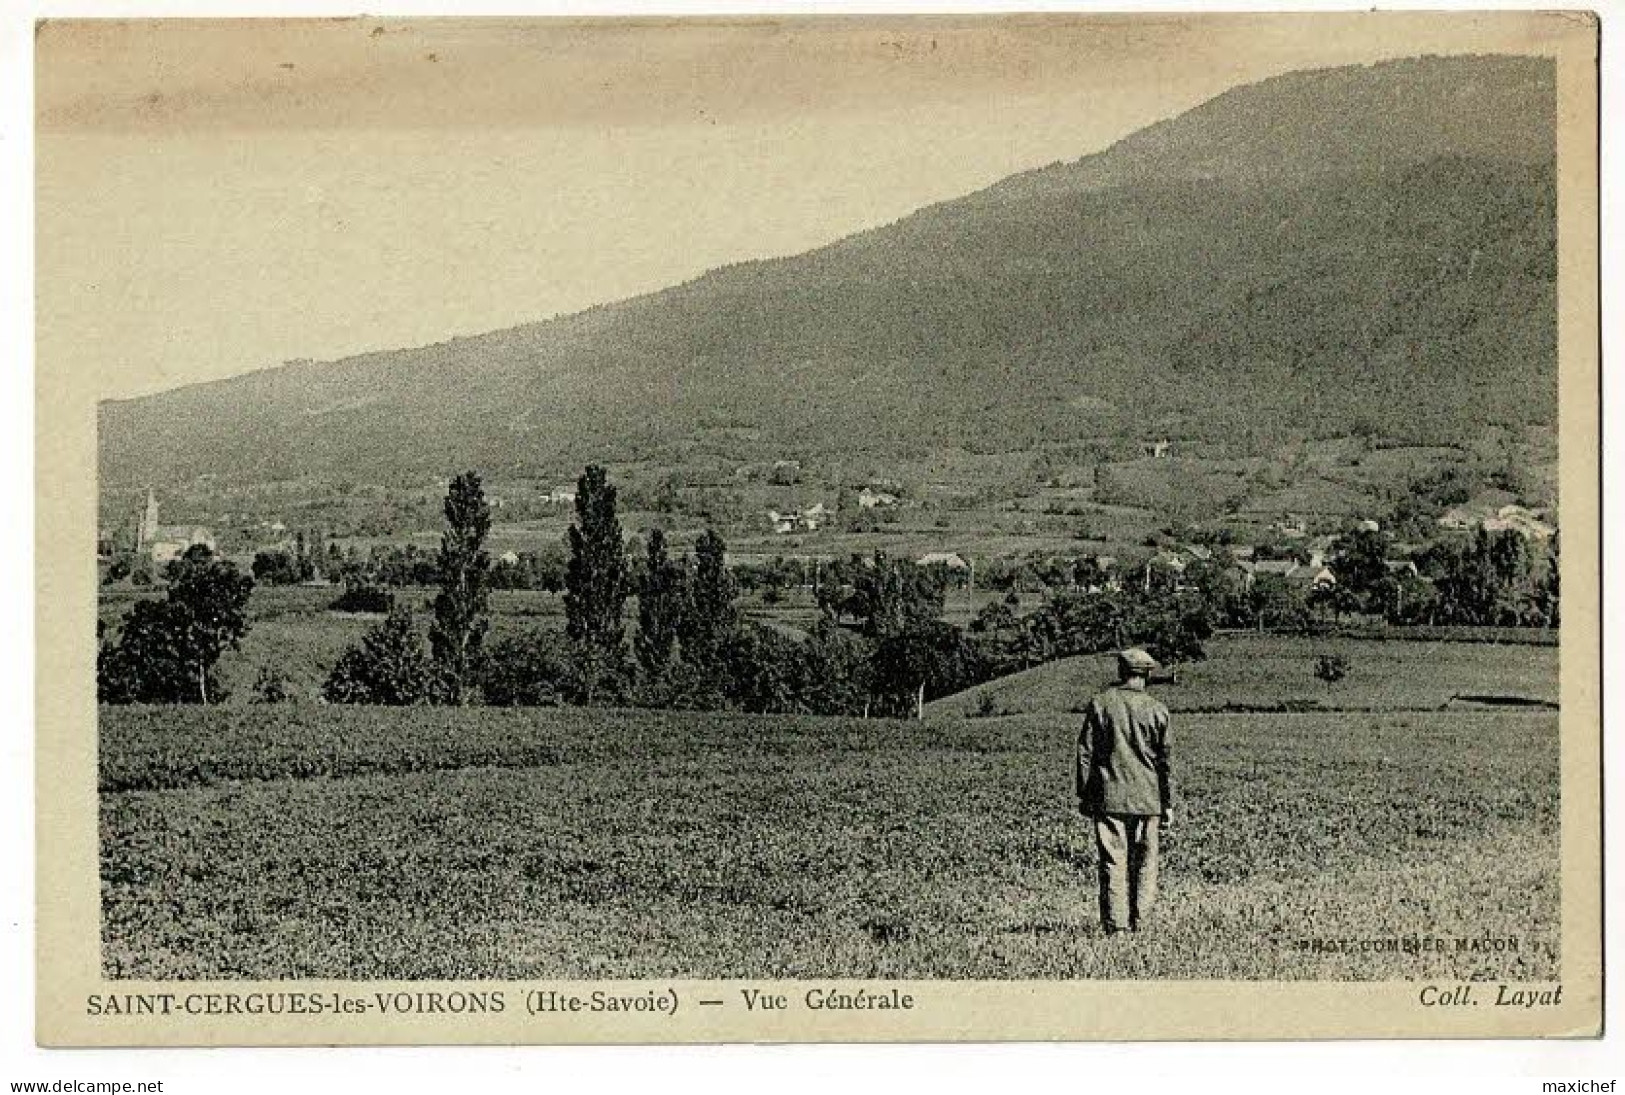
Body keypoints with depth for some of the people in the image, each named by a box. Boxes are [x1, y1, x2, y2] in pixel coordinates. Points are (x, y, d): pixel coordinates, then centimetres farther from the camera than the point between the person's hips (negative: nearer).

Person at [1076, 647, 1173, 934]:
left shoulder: (1099, 705, 0)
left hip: (1109, 797, 0)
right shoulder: (1157, 710, 0)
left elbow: (1085, 753, 1)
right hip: (1147, 799, 0)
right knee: (1144, 862, 9)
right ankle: (1139, 923, 7)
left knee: (1113, 861, 0)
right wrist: (1168, 803, 9)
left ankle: (1115, 925, -4)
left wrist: (1084, 796, 7)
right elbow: (1165, 760, 3)